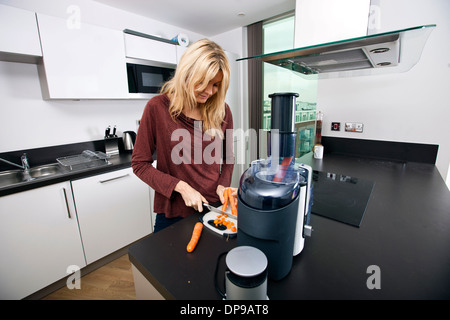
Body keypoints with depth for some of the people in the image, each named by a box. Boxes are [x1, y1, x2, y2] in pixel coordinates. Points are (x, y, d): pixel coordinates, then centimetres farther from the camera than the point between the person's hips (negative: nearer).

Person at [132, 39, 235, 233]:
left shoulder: (222, 110, -4)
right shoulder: (157, 107, -12)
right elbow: (140, 164, -8)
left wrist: (222, 186, -10)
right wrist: (181, 187, -17)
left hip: (214, 207, 3)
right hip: (172, 212, -2)